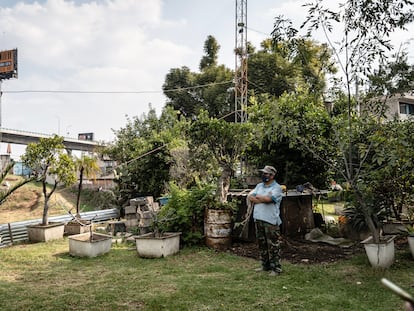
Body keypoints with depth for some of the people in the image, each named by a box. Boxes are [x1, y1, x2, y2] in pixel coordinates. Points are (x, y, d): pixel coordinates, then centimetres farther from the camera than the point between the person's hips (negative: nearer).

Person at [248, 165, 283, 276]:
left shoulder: (277, 187, -7)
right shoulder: (259, 186, 15)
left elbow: (268, 199, -21)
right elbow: (250, 197, 3)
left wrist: (257, 197, -3)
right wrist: (263, 199, -10)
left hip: (271, 221, -7)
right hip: (258, 219, 7)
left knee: (273, 246, -3)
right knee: (262, 244, 14)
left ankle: (276, 268, 3)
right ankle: (265, 266, 26)